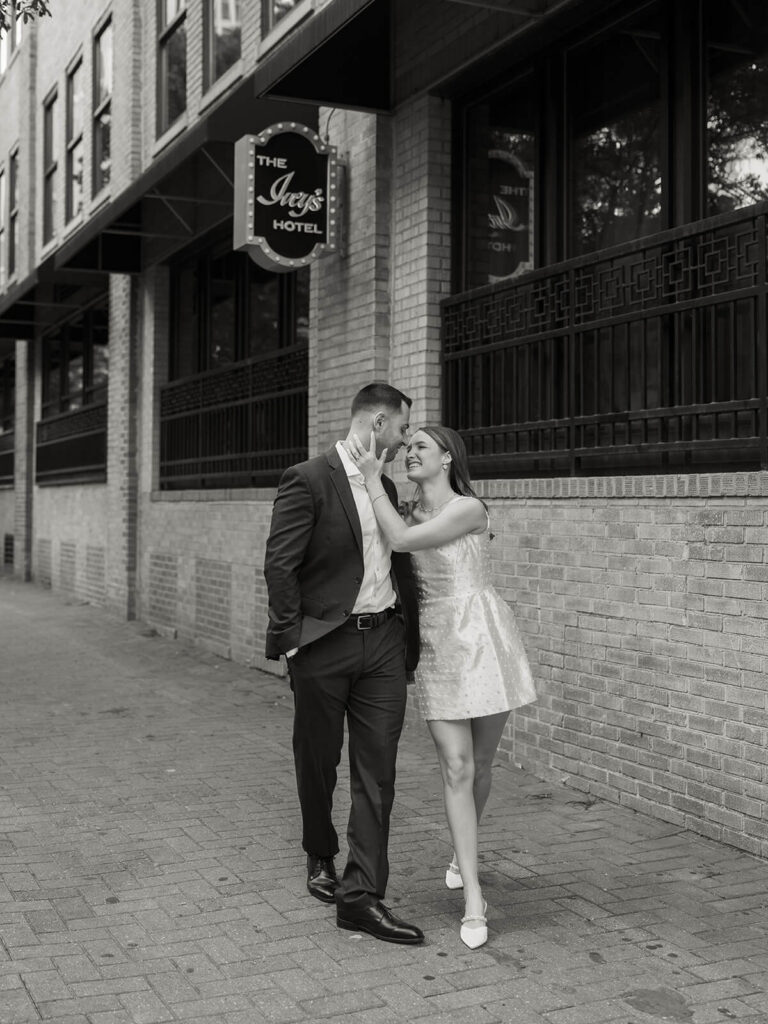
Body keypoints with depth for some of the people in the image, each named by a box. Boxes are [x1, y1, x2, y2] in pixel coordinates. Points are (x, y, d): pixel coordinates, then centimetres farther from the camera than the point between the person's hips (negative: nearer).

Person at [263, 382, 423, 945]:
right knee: (319, 762, 12)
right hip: (325, 645, -5)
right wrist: (291, 637, -13)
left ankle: (363, 895, 5)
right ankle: (321, 857, 36)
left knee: (378, 770, 0)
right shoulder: (308, 480, -9)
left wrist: (409, 639, 14)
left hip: (384, 643, 5)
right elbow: (280, 565, -12)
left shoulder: (387, 486, 13)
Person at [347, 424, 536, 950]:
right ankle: (473, 898, -1)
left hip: (482, 638, -3)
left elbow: (402, 540, -19)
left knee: (479, 764, 9)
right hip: (437, 645, 4)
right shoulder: (411, 512, 11)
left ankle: (462, 854, 38)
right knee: (457, 766, -5)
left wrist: (373, 480, -13)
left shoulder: (469, 508, -9)